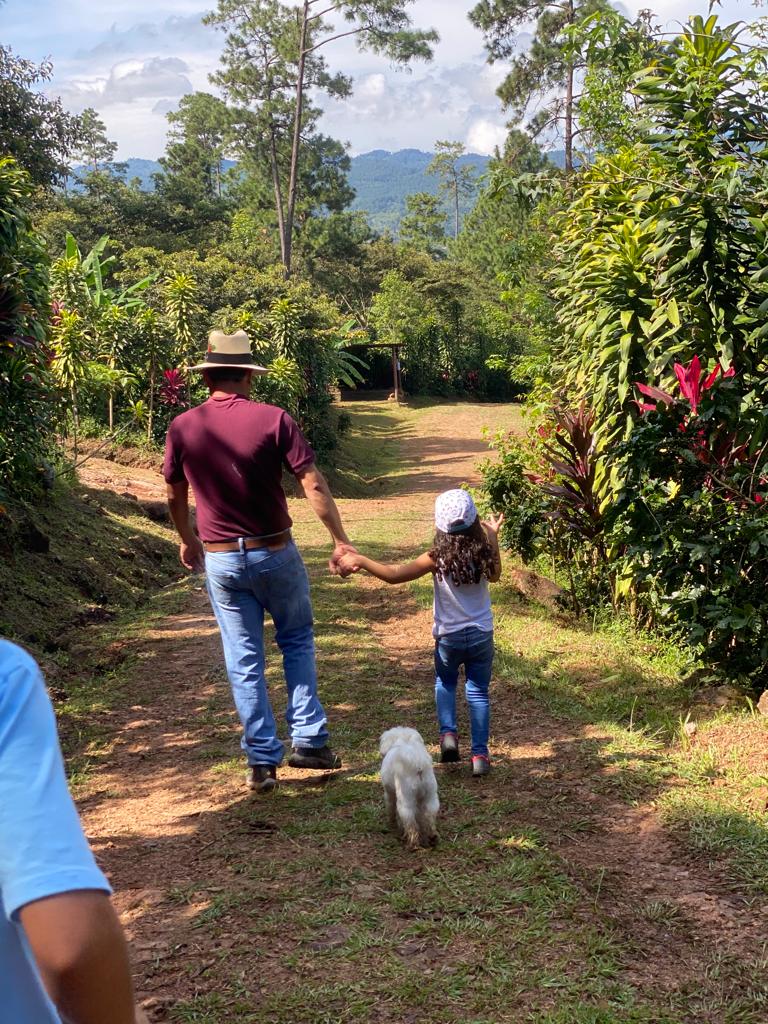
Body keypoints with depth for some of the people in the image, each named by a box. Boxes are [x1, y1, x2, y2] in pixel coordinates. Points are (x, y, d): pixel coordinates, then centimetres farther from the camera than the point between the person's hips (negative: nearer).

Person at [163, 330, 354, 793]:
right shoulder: (274, 419, -11)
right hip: (275, 553, -1)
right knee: (298, 641, 18)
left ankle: (262, 760, 13)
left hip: (220, 559, 2)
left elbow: (176, 497, 10)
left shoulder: (183, 428, -3)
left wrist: (188, 541, 27)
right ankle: (309, 741, 16)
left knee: (244, 659, 10)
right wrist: (342, 542, -8)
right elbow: (314, 486, -14)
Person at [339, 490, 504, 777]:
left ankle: (448, 734, 6)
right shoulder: (483, 553, -9)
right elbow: (495, 575, 14)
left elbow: (394, 575, -20)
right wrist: (493, 537, 18)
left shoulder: (438, 558, -17)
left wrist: (360, 561, -13)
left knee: (444, 682, 25)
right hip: (482, 635, 1)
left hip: (448, 637, -1)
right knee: (478, 691, 12)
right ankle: (480, 754, 7)